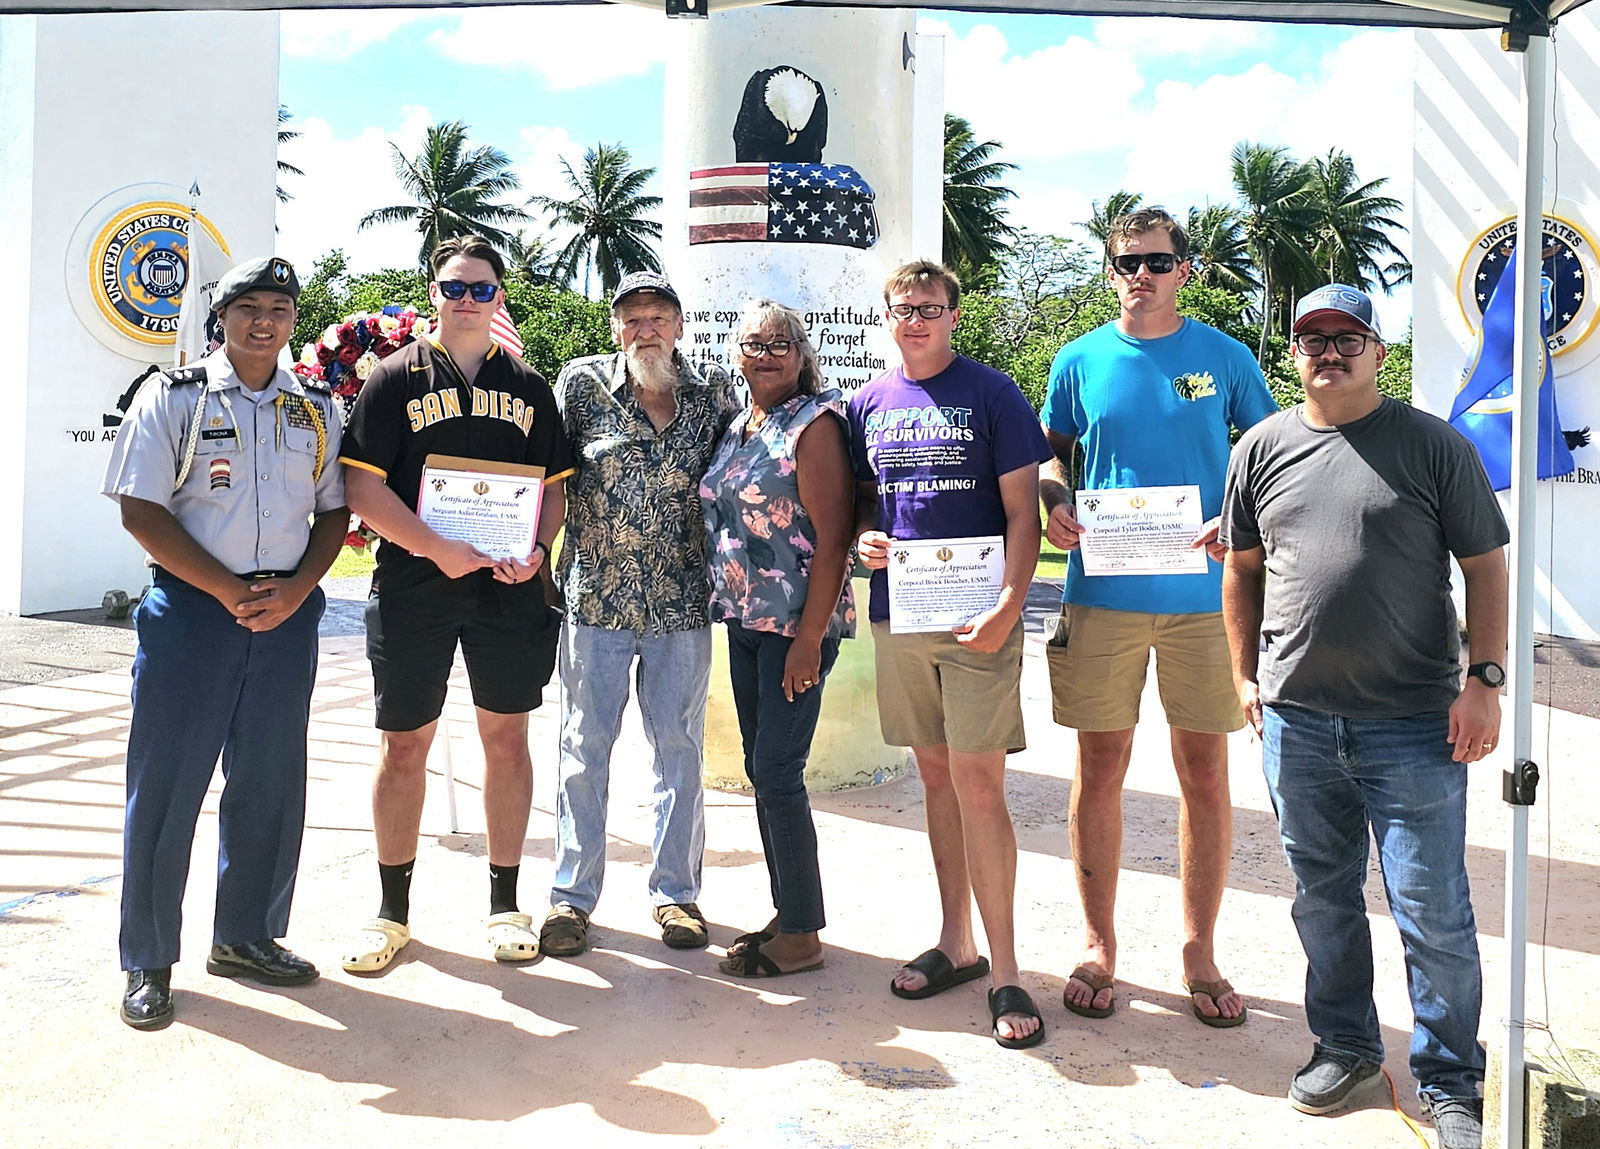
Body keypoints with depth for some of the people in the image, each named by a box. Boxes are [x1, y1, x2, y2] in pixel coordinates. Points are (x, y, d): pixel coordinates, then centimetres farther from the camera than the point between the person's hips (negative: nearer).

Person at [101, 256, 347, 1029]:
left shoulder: (316, 409, 11)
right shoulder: (174, 396, 1)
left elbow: (334, 511, 12)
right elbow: (141, 511, -6)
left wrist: (294, 590, -6)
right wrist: (229, 591, -13)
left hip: (286, 612, 4)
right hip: (191, 604, -3)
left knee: (271, 783, 9)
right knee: (165, 783, 0)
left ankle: (246, 938, 25)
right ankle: (148, 961, 14)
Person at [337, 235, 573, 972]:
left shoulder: (528, 386, 13)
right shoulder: (395, 378, 4)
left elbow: (555, 483, 13)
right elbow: (362, 487, -4)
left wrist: (538, 548, -6)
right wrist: (436, 548, -15)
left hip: (509, 588, 2)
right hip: (412, 585, -2)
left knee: (507, 737, 7)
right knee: (404, 744, 5)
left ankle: (505, 903, 20)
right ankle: (392, 909, 20)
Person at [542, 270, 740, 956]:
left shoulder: (712, 389, 4)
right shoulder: (582, 383, -1)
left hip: (683, 599, 2)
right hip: (597, 594, -1)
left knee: (680, 745, 9)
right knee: (585, 745, 5)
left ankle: (676, 890, 23)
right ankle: (573, 894, 18)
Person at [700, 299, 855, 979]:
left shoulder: (813, 423, -10)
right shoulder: (738, 428, 14)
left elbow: (832, 538, -16)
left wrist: (809, 639, -20)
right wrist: (729, 608, 12)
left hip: (797, 627, -8)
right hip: (744, 620, 8)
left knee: (777, 773, -5)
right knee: (761, 770, 12)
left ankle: (802, 936, 8)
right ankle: (787, 914, 25)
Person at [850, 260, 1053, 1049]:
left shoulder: (991, 393, -2)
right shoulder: (868, 403, 11)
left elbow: (1023, 509, -5)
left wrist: (1008, 606, -16)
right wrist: (863, 538, -3)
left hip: (977, 619, -5)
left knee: (978, 785, -7)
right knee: (936, 777, 13)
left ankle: (1005, 972, 3)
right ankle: (956, 944, 26)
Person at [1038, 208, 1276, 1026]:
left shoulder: (1226, 358, 5)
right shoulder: (1080, 361, 7)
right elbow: (1048, 456, 15)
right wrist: (1054, 506, -7)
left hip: (1203, 593, 0)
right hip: (1101, 591, 1)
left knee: (1205, 774, 5)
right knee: (1099, 770, 5)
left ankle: (1199, 951, 20)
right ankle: (1099, 944, 20)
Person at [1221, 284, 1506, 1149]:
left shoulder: (1434, 446, 0)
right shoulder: (1263, 447, 8)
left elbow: (1485, 567, 1)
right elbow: (1242, 568, 15)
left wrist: (1484, 681, -6)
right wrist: (1245, 675, 11)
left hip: (1415, 722, -3)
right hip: (1296, 719, 3)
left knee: (1433, 914, 3)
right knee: (1323, 898, 15)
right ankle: (1345, 1046, 34)